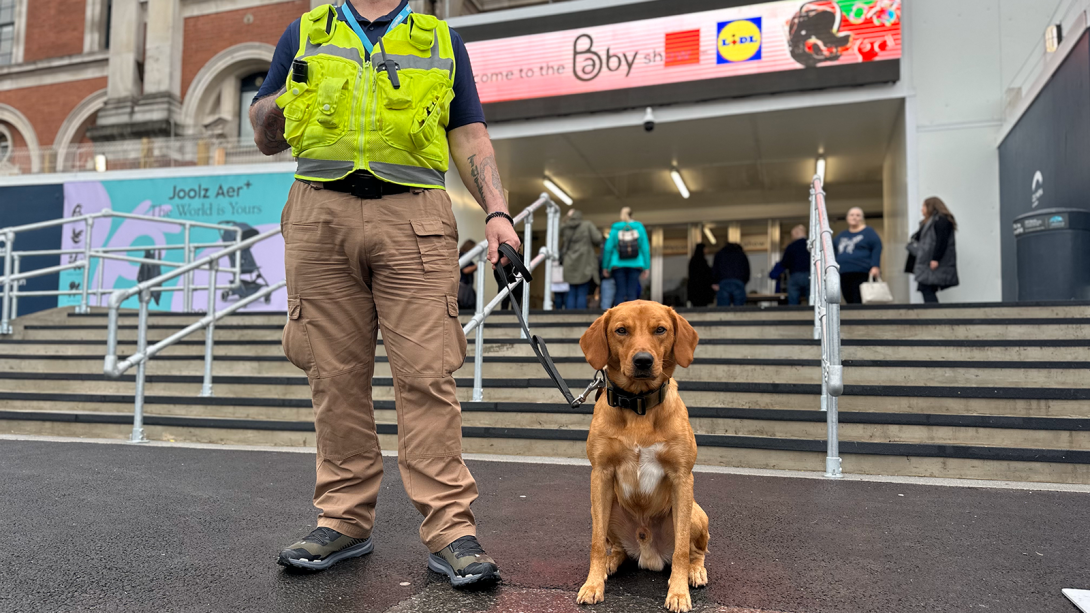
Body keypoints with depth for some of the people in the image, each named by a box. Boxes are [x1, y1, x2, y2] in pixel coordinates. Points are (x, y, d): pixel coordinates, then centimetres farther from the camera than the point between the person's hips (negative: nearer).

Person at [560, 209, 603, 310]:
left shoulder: (565, 229, 12)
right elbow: (597, 239, -6)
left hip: (570, 266, 4)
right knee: (582, 294, -6)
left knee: (571, 294, 6)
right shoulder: (587, 225, 0)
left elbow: (562, 249, 18)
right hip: (585, 265, -4)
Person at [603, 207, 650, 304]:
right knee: (632, 294, -1)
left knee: (620, 293, 0)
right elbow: (645, 248, 2)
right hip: (635, 265, 0)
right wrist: (646, 267, 5)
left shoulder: (615, 229, 4)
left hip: (618, 265, 0)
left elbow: (608, 248, 1)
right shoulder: (639, 228, 5)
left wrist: (605, 267, 7)